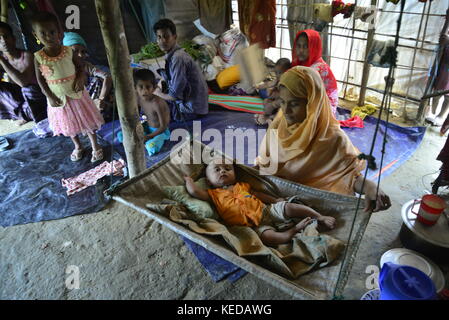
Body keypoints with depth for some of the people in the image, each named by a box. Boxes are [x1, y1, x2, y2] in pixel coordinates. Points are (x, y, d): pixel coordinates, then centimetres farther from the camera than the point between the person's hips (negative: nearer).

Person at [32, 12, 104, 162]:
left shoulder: (68, 51, -12)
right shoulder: (38, 57, -12)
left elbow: (81, 66, 2)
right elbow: (40, 79, -4)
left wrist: (81, 78, -16)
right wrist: (50, 97, -10)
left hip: (76, 94, -1)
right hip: (58, 98, 1)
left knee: (87, 121, 9)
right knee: (68, 124, 18)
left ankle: (95, 147, 27)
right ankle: (78, 147, 39)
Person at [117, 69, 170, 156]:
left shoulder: (157, 103, -31)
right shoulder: (138, 98, -11)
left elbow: (163, 127, -24)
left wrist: (148, 137, -23)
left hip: (160, 131, -6)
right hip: (147, 127, 7)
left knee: (152, 149, -36)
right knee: (120, 135, 1)